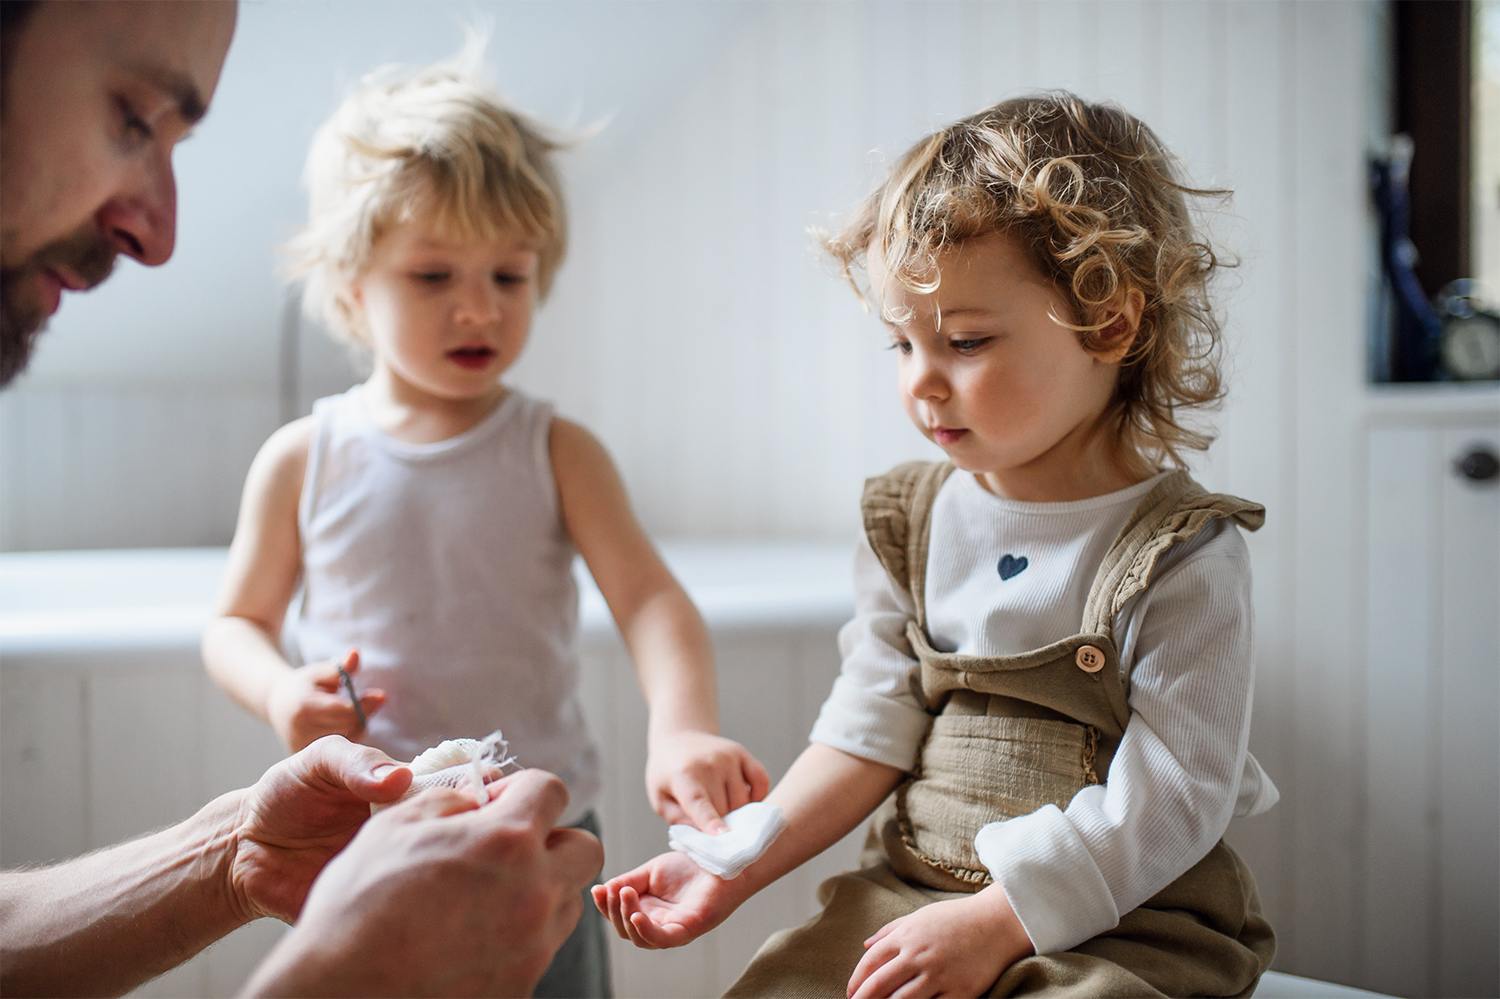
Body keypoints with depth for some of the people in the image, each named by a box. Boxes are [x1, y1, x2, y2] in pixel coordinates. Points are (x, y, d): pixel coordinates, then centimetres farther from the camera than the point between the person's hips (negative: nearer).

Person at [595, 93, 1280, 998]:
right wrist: (735, 872, -1)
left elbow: (1169, 798, -13)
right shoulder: (915, 522, 6)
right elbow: (870, 733, 7)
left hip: (1118, 925, -4)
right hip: (908, 893, 4)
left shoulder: (1182, 553, -10)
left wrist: (995, 922, -18)